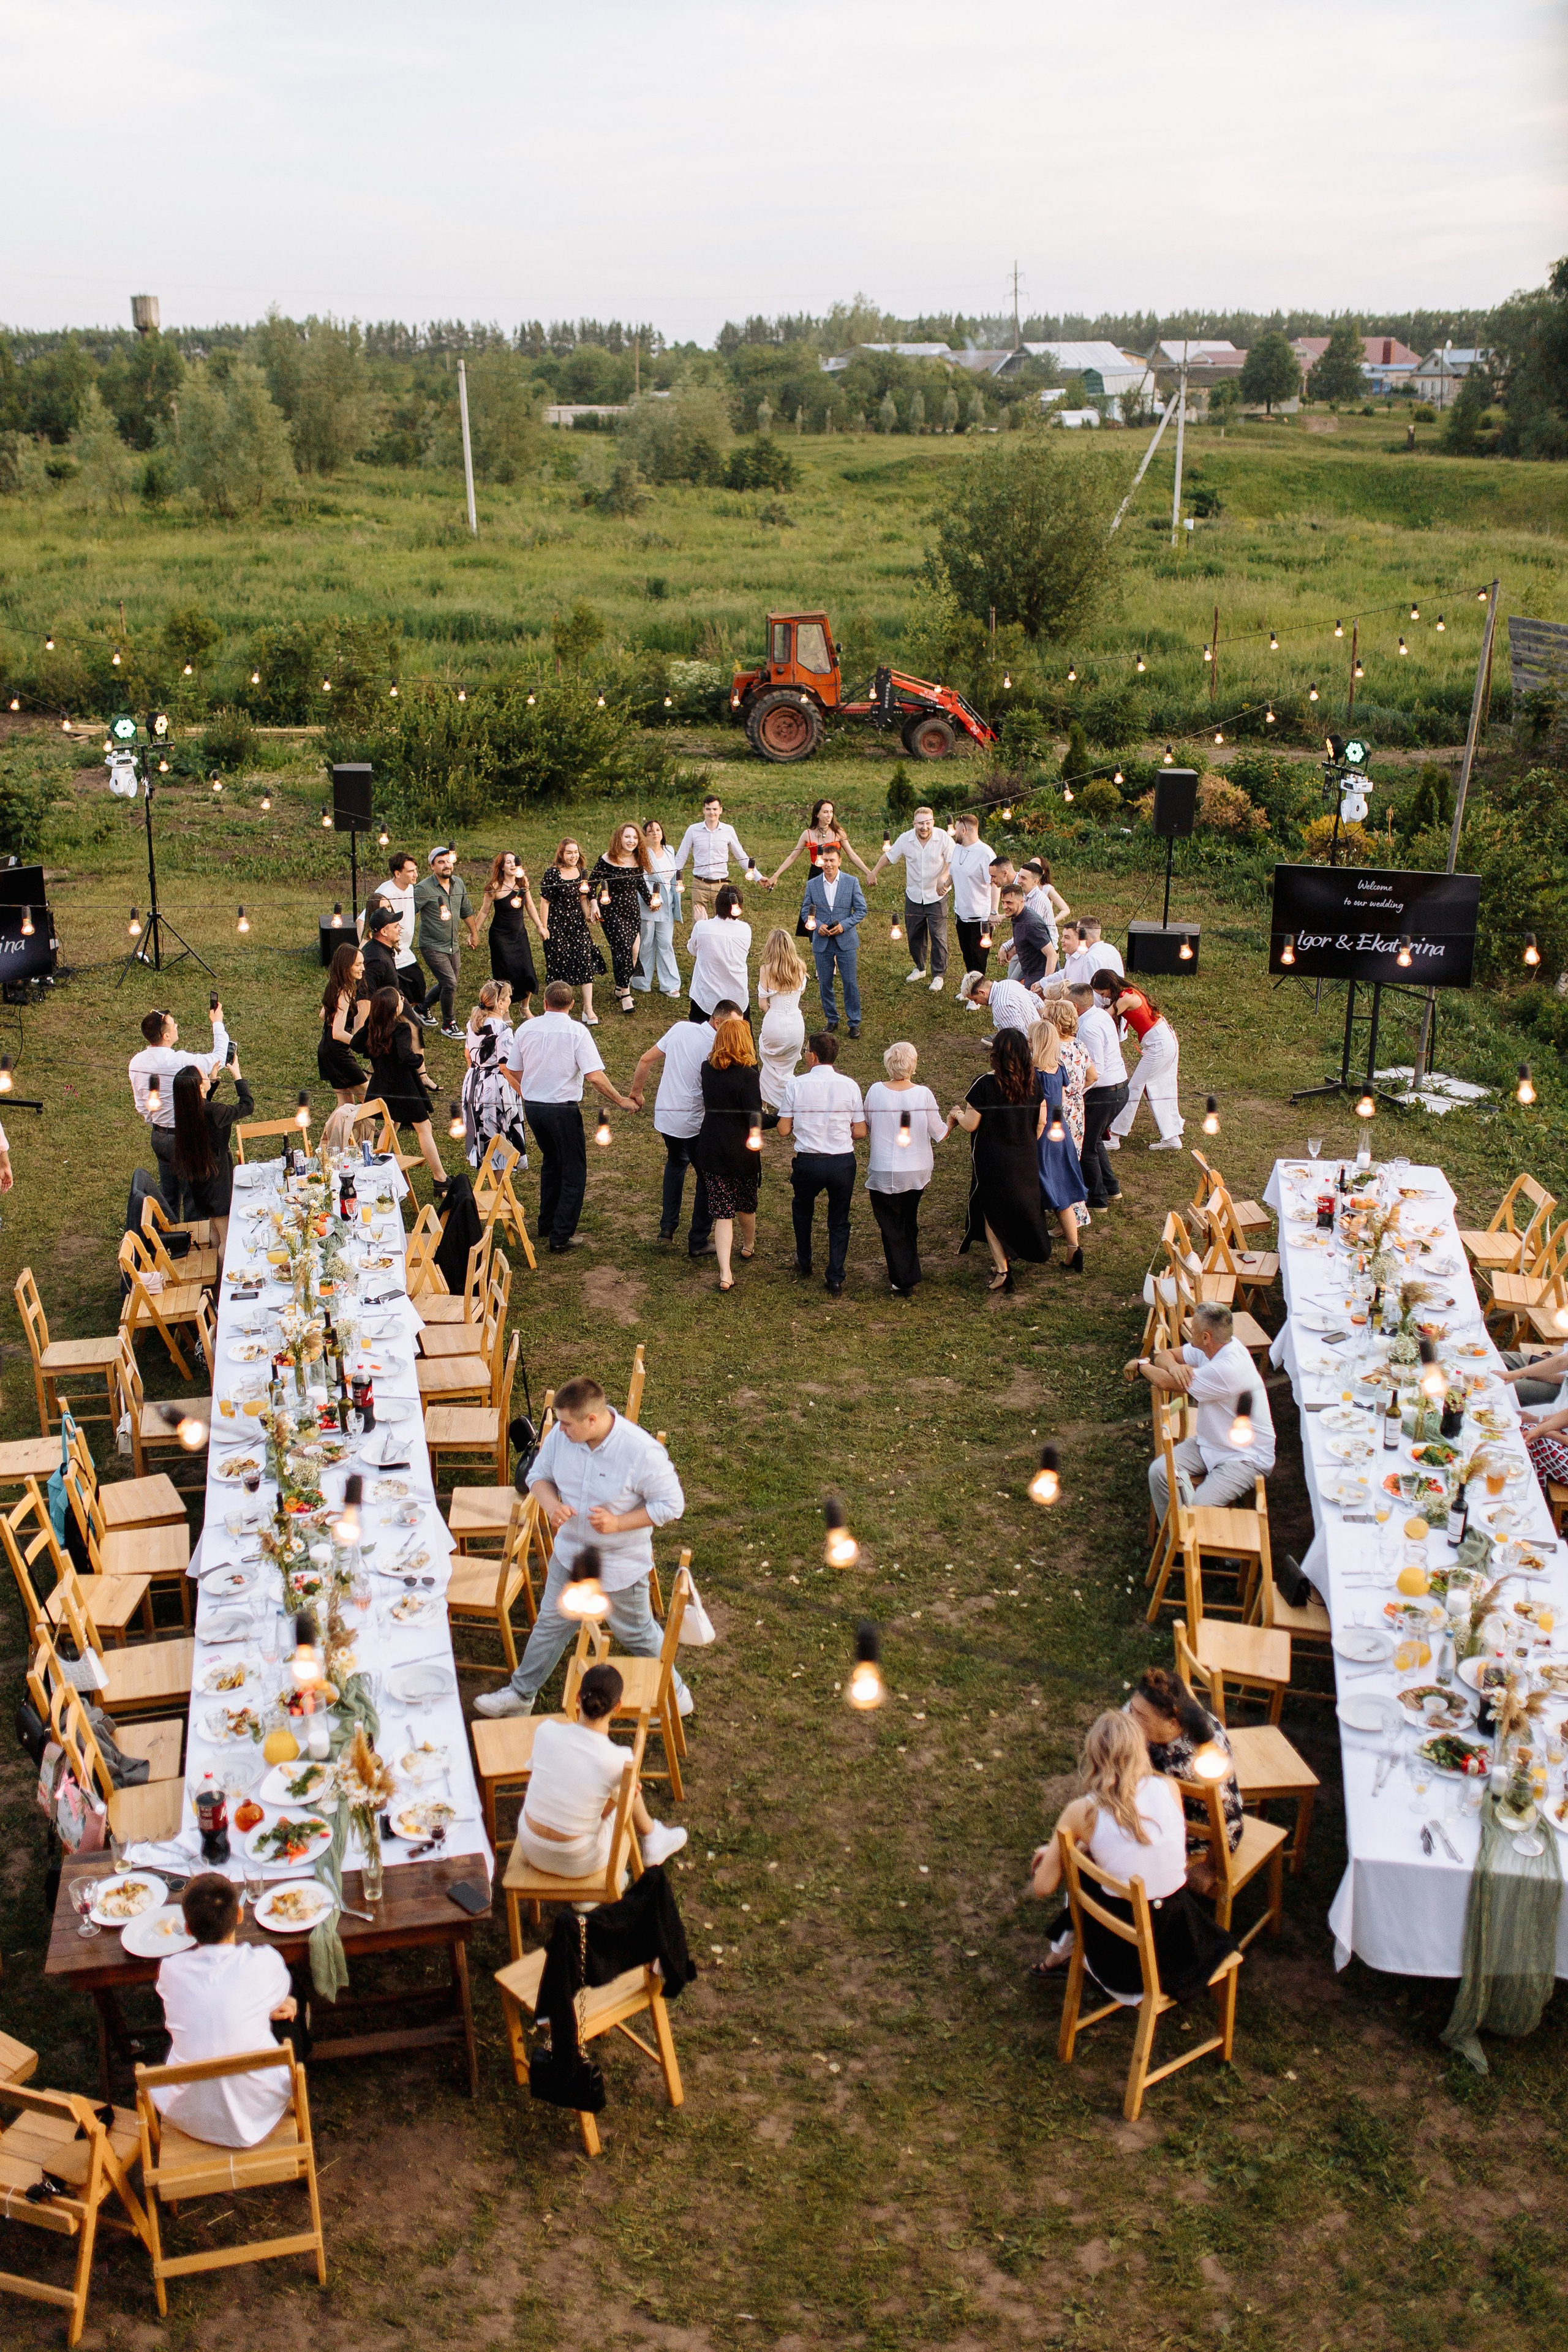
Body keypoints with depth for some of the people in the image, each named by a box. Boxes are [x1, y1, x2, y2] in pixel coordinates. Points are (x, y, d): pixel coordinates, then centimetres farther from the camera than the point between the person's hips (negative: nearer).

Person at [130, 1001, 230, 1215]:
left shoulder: (137, 1062, -3)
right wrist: (217, 1023, 4)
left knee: (168, 1194, 21)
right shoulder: (179, 1061, -25)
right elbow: (219, 1058, -10)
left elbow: (141, 1106, 8)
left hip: (158, 1136, 8)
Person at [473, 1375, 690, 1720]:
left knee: (636, 1633, 16)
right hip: (570, 1552, 5)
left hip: (620, 1564, -5)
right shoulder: (561, 1435, -15)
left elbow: (671, 1504, -22)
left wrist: (618, 1523, -28)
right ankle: (521, 1694, 40)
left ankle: (674, 1693, 40)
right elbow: (538, 1474, 1)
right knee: (550, 1624, 21)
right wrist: (551, 1504, -21)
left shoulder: (642, 1452, -31)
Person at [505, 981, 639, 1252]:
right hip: (563, 1110, -5)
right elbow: (595, 1077, -18)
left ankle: (547, 1226, 32)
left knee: (551, 1163, 25)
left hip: (532, 1107, 5)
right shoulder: (576, 1031, -13)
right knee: (573, 1172, 6)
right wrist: (621, 1101, -6)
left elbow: (513, 1071, 9)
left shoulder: (525, 1029, 0)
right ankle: (561, 1236, 2)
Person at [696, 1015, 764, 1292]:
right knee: (745, 1204, 23)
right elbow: (755, 1112, -21)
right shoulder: (749, 1074, -17)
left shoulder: (707, 1069, -3)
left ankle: (725, 1273, -8)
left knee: (722, 1212, 2)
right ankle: (748, 1248, 49)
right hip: (741, 1152, -3)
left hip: (711, 1148, 3)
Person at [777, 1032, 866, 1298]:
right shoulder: (849, 1086, -4)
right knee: (839, 1221, 16)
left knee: (803, 1210, 28)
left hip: (808, 1163, 0)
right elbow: (860, 1132, -1)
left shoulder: (796, 1085, -8)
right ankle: (836, 1281, 13)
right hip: (843, 1162, 1)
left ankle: (804, 1263, 42)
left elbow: (784, 1129, -4)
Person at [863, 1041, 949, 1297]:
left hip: (884, 1173, -2)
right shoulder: (923, 1094, -14)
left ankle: (904, 1282, 13)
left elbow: (867, 1127, 0)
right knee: (909, 1222, 23)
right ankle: (911, 1273, 34)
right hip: (918, 1171, 2)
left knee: (891, 1226, 11)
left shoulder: (876, 1091, -14)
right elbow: (938, 1133, -4)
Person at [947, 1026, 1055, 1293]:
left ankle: (1002, 1269, 7)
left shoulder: (985, 1083, -21)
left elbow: (970, 1125, -18)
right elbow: (1041, 1121, 4)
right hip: (1025, 1159, 4)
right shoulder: (1033, 1082, -6)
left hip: (992, 1161, -4)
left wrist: (957, 1113, 3)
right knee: (1023, 1204, 22)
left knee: (992, 1211, 10)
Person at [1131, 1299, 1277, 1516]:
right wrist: (1174, 1366, -20)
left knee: (1200, 1506, -27)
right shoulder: (1209, 1348, -4)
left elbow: (1166, 1383, -24)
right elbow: (1164, 1355, 6)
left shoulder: (1229, 1368, -32)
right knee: (1159, 1471, -12)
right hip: (1209, 1443, 9)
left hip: (1246, 1457, -9)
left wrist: (1141, 1364, -3)